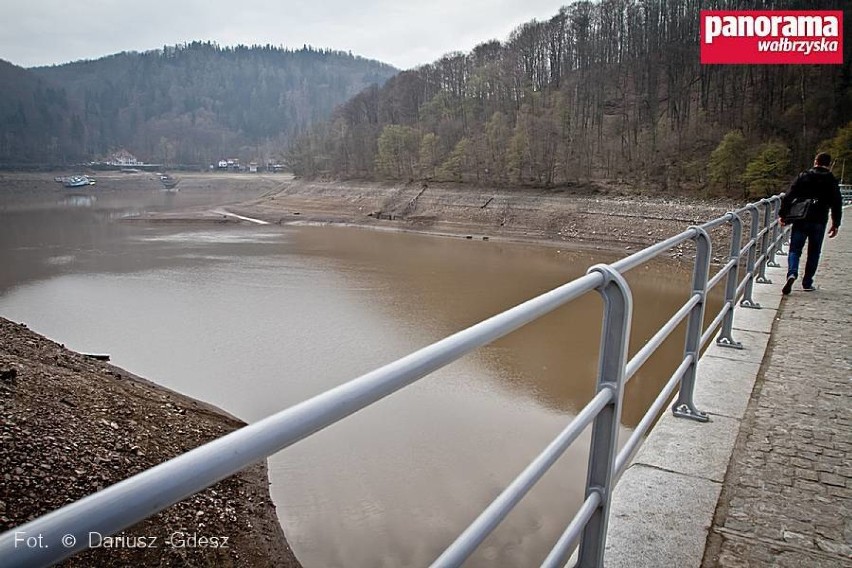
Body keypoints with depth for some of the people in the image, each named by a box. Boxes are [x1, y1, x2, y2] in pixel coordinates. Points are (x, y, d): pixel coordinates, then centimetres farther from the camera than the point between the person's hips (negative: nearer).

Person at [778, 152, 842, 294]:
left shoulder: (803, 176, 2)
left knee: (795, 249, 2)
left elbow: (789, 196, -4)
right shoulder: (832, 181, 4)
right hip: (819, 222, 1)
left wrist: (783, 214, 0)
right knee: (813, 253, 11)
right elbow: (837, 204, 3)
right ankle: (807, 283, 13)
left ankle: (792, 273, -25)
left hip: (801, 220, -1)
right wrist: (836, 224, 9)